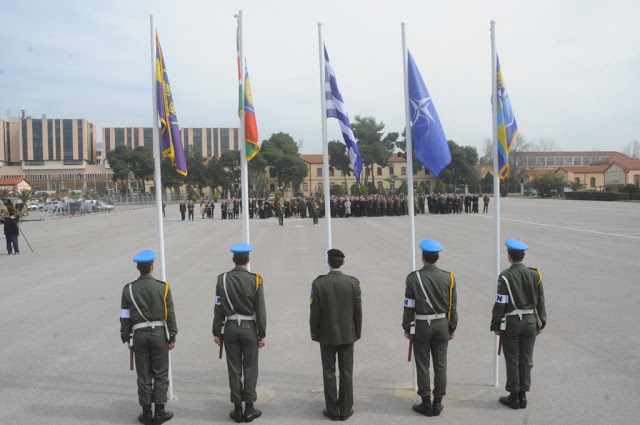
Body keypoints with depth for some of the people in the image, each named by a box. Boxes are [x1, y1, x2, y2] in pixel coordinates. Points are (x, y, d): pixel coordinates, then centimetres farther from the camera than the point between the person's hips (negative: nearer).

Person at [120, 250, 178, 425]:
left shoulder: (128, 289, -2)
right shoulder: (163, 287, -6)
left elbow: (125, 317, 2)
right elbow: (170, 315, -4)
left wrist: (127, 339, 12)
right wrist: (172, 337, 4)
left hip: (139, 335, 2)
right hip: (159, 334, -2)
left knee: (144, 376, 10)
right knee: (160, 374, 9)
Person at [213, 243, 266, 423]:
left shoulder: (222, 279, -4)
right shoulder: (255, 280, -9)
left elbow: (218, 308, -3)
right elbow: (260, 310, -8)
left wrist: (216, 332, 5)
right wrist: (262, 334, -1)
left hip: (230, 328, 2)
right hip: (249, 328, -2)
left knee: (234, 369, 9)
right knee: (250, 368, 8)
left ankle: (237, 409, 17)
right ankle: (249, 408, 14)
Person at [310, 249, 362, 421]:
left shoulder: (318, 283, -13)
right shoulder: (353, 283, -8)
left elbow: (315, 312, -8)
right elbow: (358, 311, -3)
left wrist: (314, 334, 5)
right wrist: (358, 332, 10)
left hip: (327, 335, -1)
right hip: (347, 335, 1)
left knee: (329, 372, 9)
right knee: (346, 373, 10)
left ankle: (332, 411, 17)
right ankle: (345, 410, 18)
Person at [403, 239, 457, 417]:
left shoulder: (414, 278, -12)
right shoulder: (448, 277, -4)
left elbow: (409, 306, -9)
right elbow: (453, 306, 1)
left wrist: (407, 328, 2)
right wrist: (452, 328, 11)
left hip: (421, 327, -2)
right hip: (442, 326, 3)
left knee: (422, 366, 7)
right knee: (440, 365, 11)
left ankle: (426, 404, 15)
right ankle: (437, 404, 18)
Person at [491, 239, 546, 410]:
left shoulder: (505, 277, -14)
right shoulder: (535, 274, -1)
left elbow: (500, 304, -13)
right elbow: (540, 301, 4)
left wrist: (495, 325, -4)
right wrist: (541, 323, 13)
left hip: (511, 323, -4)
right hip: (530, 322, 4)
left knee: (512, 360, 5)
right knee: (526, 360, 11)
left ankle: (514, 397, 13)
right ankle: (523, 396, 19)